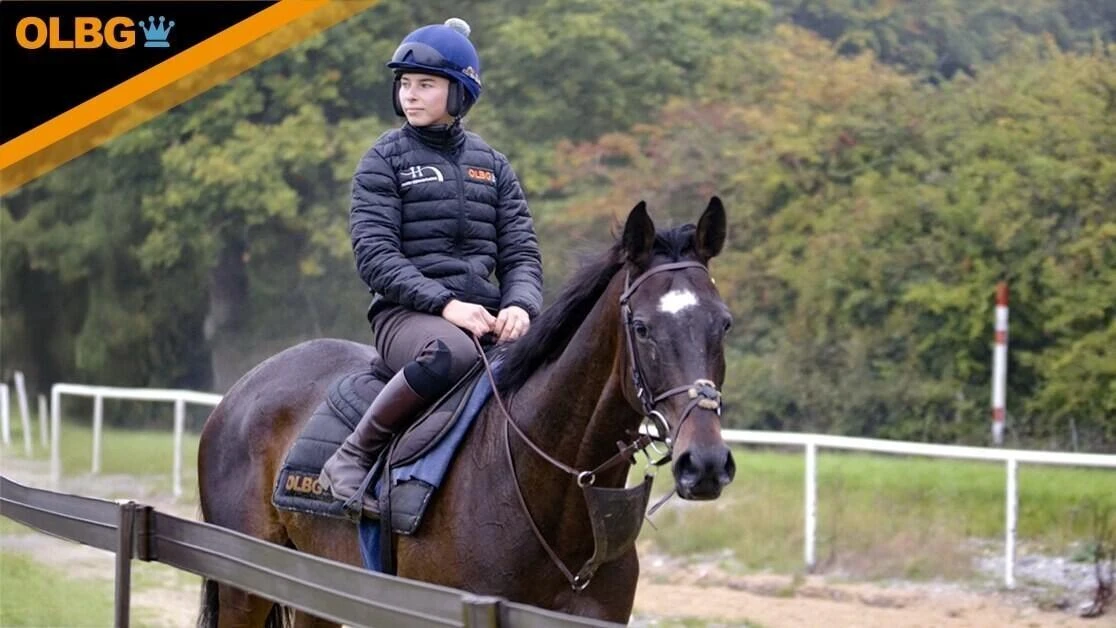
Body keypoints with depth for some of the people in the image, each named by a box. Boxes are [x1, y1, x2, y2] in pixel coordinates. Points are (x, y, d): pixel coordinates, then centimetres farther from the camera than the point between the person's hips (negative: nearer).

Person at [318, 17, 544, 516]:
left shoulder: (492, 166, 17)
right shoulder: (384, 161, 4)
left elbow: (521, 254, 12)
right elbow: (375, 255, -6)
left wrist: (519, 307, -11)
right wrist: (444, 304, -19)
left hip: (485, 315, 4)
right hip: (406, 312, -4)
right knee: (451, 352, -40)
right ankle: (352, 457, -24)